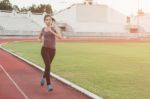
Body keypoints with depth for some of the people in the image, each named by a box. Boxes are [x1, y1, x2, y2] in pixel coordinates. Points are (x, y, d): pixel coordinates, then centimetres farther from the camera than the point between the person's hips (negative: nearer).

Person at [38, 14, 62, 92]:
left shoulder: (54, 28, -1)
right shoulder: (43, 29, 6)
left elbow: (60, 37, -19)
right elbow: (39, 38, 26)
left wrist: (51, 31, -24)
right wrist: (42, 41, 5)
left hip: (52, 50, 1)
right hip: (44, 49, -1)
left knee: (47, 65, 17)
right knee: (48, 66, -19)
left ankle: (43, 77, 47)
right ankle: (49, 85, -19)